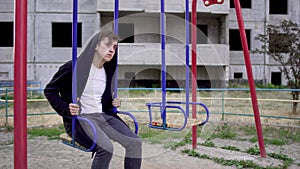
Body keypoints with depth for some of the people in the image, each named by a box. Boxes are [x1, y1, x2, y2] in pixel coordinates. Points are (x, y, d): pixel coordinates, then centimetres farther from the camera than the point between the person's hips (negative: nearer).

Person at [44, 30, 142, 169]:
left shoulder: (107, 71, 12)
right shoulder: (74, 67, -9)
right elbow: (49, 90, -2)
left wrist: (113, 103, 9)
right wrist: (66, 109, -14)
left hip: (103, 116, 7)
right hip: (80, 119, -7)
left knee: (135, 142, -13)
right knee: (106, 148, -32)